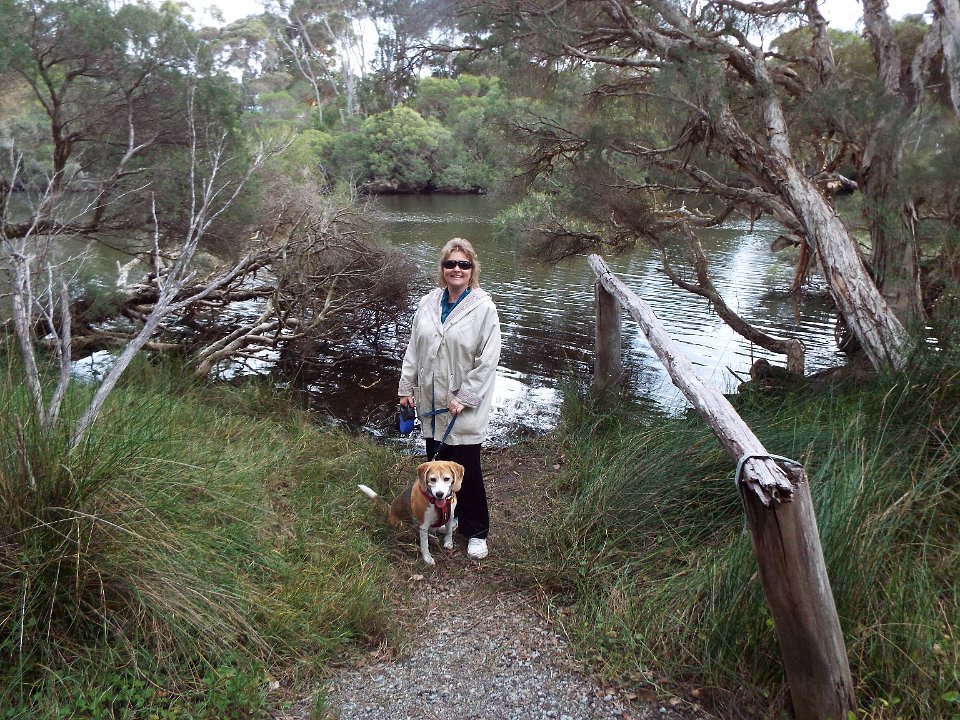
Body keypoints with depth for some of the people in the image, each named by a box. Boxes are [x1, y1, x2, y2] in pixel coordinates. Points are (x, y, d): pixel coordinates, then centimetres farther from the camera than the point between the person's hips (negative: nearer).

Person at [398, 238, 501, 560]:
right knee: (437, 462, 14)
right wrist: (406, 387, 9)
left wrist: (463, 398, -15)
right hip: (430, 401, 5)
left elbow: (488, 360, -13)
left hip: (465, 407, -5)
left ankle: (476, 532, 18)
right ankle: (446, 515, 36)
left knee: (467, 469, 1)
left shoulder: (484, 307, -10)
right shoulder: (428, 303, 5)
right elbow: (413, 349, 12)